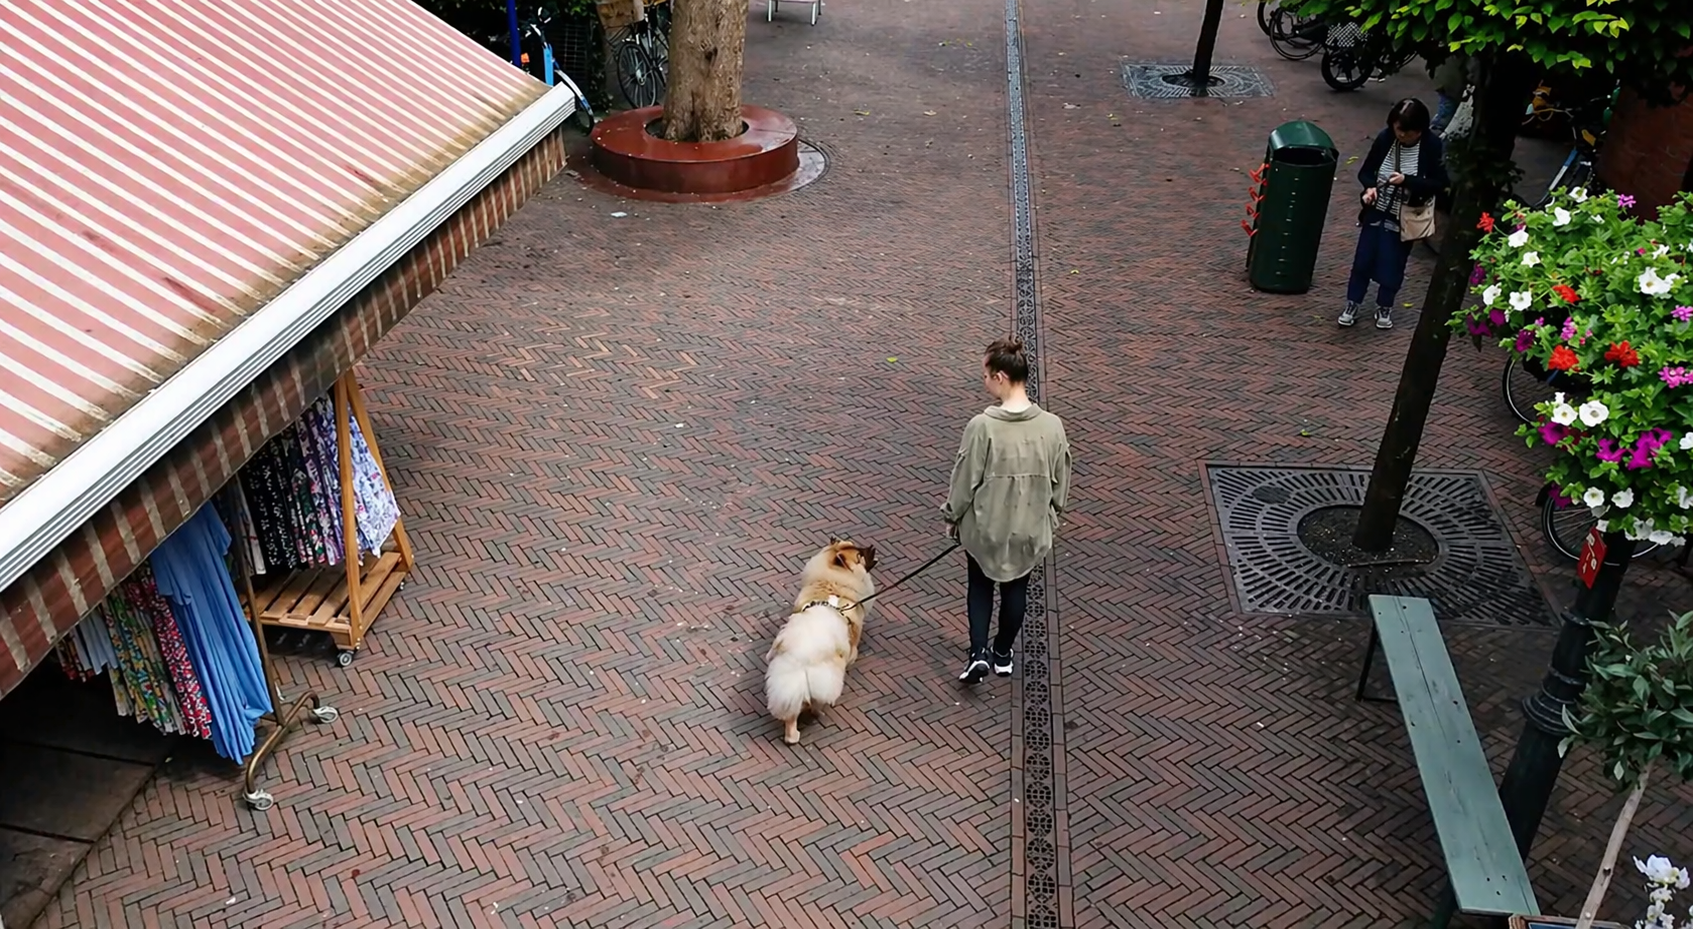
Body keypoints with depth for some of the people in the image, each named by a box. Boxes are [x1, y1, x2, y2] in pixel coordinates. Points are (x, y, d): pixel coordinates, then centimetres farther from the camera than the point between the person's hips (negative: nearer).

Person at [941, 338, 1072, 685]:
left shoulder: (983, 426, -24)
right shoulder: (1052, 426, -14)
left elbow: (965, 480, -14)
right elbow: (1061, 484, -1)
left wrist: (953, 516, 4)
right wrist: (1051, 516, 16)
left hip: (984, 527, -2)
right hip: (1030, 529, 3)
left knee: (980, 585, 21)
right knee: (1016, 588, 23)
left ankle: (979, 652, 11)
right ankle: (1003, 653, 37)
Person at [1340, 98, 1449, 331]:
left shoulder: (1433, 146, -15)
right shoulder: (1385, 138, -10)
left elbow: (1439, 184, -13)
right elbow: (1365, 171, 0)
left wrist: (1408, 181, -27)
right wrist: (1370, 186, -22)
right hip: (1376, 211, 2)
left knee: (1393, 263, 6)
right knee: (1363, 258, 6)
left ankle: (1384, 307, 24)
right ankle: (1353, 303, 21)